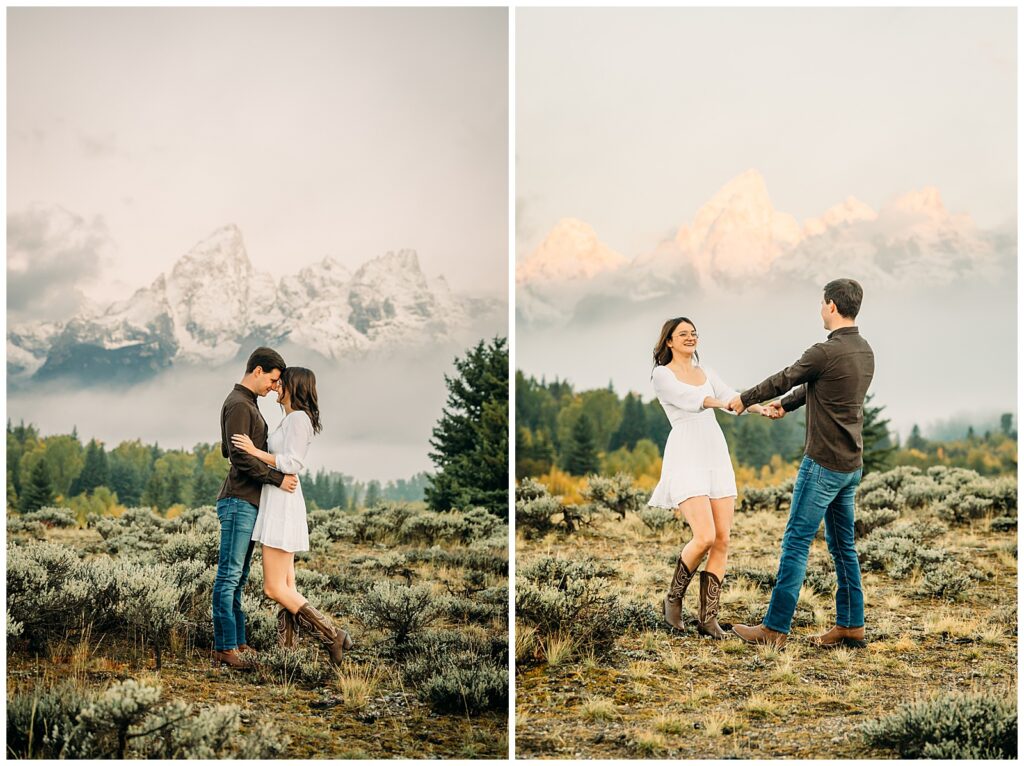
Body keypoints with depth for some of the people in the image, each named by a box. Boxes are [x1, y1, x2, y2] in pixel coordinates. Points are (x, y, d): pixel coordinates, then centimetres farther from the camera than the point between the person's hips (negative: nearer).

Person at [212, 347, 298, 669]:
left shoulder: (247, 403, 21)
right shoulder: (239, 405, -12)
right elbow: (240, 457, -20)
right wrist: (278, 478, -16)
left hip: (248, 503, 10)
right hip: (239, 501, -10)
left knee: (238, 577, 9)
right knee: (229, 576, -9)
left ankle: (237, 643, 11)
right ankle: (224, 647, -9)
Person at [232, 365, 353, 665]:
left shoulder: (297, 418, -13)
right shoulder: (292, 419, 17)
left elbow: (292, 464, -21)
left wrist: (254, 451, -18)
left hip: (282, 507, -11)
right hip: (278, 505, 11)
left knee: (274, 589, -11)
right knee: (286, 589, 6)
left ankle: (332, 636, -12)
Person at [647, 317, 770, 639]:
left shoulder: (705, 372, 19)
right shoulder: (661, 375, -1)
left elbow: (730, 396, 6)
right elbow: (688, 399, -18)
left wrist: (763, 408, -14)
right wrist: (722, 403, -37)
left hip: (716, 458, 7)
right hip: (686, 459, -7)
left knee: (722, 541, -3)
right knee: (705, 537, -19)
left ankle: (707, 617, 3)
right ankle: (674, 597, 5)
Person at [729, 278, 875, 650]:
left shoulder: (825, 353, -17)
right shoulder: (865, 352, 9)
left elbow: (781, 380, -3)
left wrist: (744, 399, 14)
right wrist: (786, 404, 36)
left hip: (824, 464, -8)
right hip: (852, 465, 8)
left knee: (796, 542, -4)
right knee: (842, 545, 14)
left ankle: (775, 627, -2)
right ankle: (851, 625, 16)